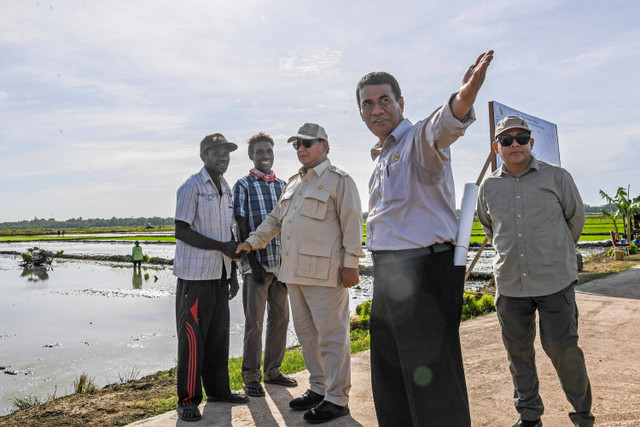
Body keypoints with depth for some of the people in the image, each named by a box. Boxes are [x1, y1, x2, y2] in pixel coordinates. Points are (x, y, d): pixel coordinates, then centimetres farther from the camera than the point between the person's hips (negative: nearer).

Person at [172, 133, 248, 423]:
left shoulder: (227, 189, 16)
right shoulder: (191, 187, -7)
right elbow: (181, 231, -14)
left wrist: (232, 274, 15)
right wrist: (221, 247, -17)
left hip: (219, 275, 7)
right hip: (195, 275, -7)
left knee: (218, 335, 13)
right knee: (192, 337, -2)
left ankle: (218, 390, 25)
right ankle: (188, 400, 9)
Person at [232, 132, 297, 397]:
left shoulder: (283, 186, 14)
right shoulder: (243, 186, 1)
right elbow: (241, 227, -5)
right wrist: (252, 261, -12)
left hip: (281, 263, 5)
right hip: (256, 263, -5)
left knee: (280, 318, 10)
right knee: (254, 322, 0)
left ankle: (273, 370, 24)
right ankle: (251, 377, 11)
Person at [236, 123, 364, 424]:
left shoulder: (339, 180, -4)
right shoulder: (293, 183, 20)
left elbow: (352, 224, -9)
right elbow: (275, 219, 23)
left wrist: (351, 264, -15)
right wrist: (252, 242, 12)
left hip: (324, 273, -8)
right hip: (295, 272, 8)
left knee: (331, 335, -3)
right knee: (306, 333, 15)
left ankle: (337, 399, 7)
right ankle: (318, 388, 28)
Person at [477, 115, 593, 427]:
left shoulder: (557, 177, -1)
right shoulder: (488, 186, 6)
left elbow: (575, 218, 13)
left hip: (555, 281, -2)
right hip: (509, 284, 3)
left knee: (562, 349, 1)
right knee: (518, 353, 10)